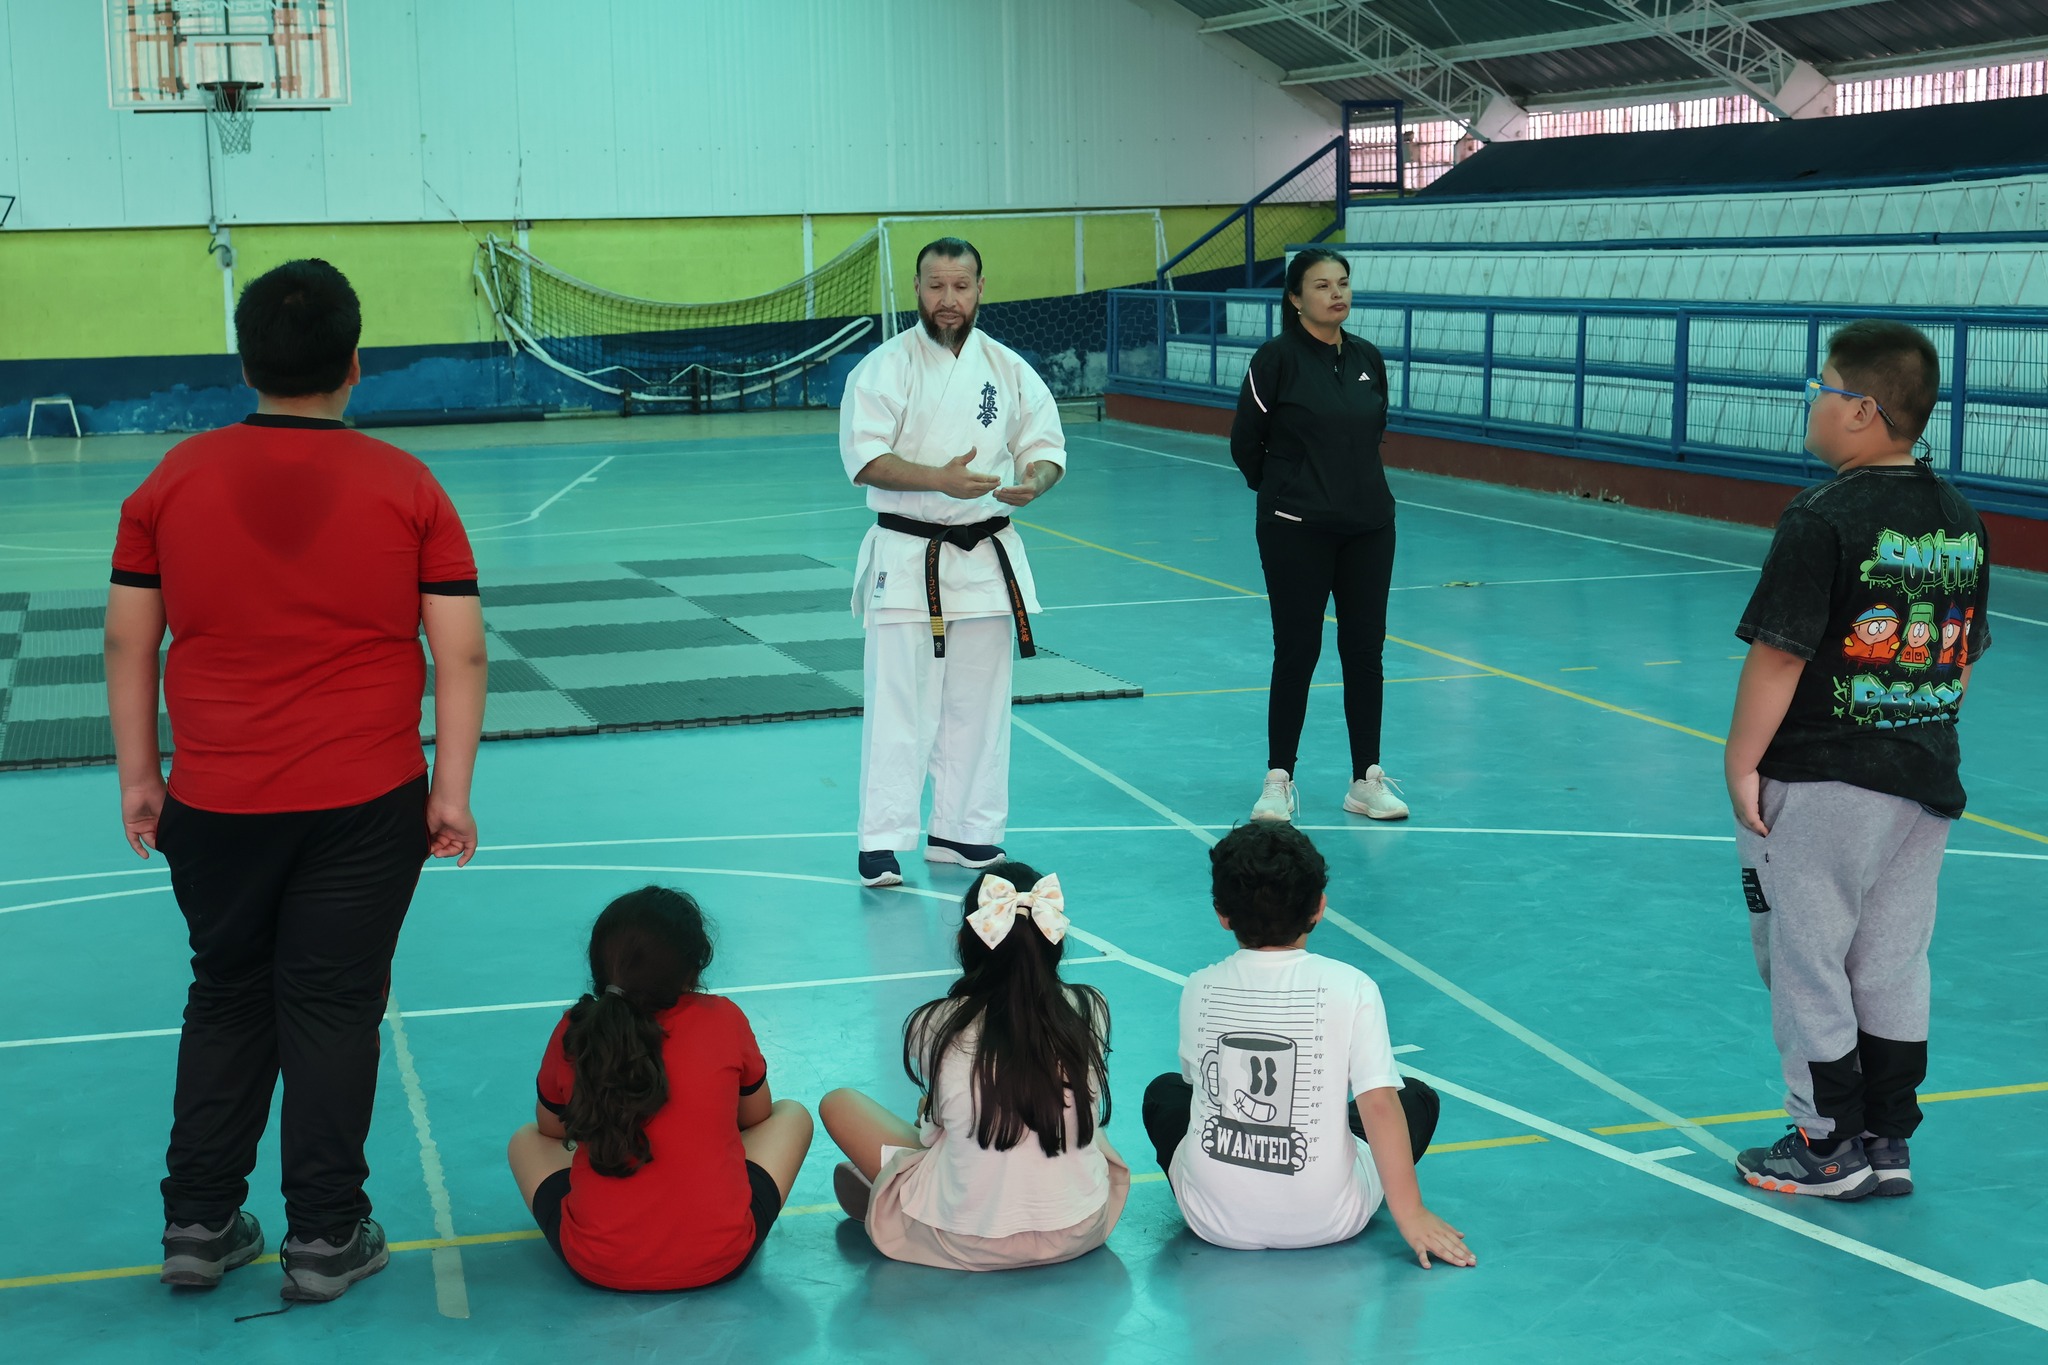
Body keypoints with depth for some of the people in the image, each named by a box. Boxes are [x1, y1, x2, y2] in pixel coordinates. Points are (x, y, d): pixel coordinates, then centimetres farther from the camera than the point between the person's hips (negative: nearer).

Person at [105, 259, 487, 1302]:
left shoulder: (175, 479, -1)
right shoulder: (406, 488, -5)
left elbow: (128, 641, 2)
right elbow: (460, 651, -5)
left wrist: (139, 773, 11)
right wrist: (451, 788, 0)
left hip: (213, 804, 2)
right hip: (367, 804, -2)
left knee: (226, 1000, 18)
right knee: (334, 1008, 8)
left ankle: (197, 1225, 24)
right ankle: (324, 1237, 15)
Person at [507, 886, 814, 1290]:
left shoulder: (574, 1033, -5)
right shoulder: (724, 1020, -6)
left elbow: (551, 1128, 13)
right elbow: (756, 1116, 12)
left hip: (597, 1267, 0)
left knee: (526, 1141, 28)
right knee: (791, 1115, 23)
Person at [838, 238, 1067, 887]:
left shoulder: (1008, 368, 7)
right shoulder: (886, 366, -6)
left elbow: (1045, 444, 11)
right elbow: (865, 459, -13)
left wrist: (1034, 481, -13)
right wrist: (940, 479, -26)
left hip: (986, 555, 5)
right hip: (907, 557, -4)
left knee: (978, 704, 11)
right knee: (896, 701, -6)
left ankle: (964, 832, 23)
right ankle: (882, 842, -1)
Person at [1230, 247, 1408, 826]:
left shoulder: (1367, 358, 5)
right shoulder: (1277, 359, -9)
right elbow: (1245, 443, -2)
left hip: (1368, 524, 4)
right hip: (1296, 530, -4)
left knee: (1365, 652, 7)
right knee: (1296, 653, 0)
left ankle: (1367, 779, 17)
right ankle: (1279, 779, 12)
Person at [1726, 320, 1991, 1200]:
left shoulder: (1824, 521, -17)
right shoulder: (1961, 522, 5)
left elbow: (1779, 657, -18)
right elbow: (1967, 660, 11)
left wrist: (1740, 763, -10)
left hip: (1821, 787, -7)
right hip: (1926, 784, 7)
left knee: (1807, 964, 6)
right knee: (1894, 970, 15)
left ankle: (1830, 1148, 14)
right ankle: (1888, 1144, 23)